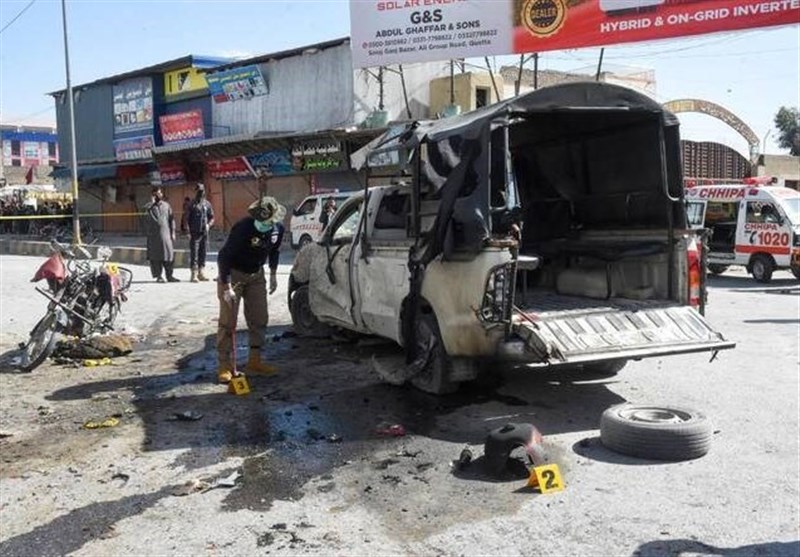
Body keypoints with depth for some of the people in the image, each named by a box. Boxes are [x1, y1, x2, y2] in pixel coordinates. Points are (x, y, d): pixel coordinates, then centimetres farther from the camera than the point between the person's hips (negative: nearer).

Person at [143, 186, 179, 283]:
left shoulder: (166, 205, 12)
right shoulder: (149, 206, 7)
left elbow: (171, 219, 12)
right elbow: (146, 214, -15)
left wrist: (173, 232, 6)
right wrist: (152, 203, -16)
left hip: (165, 234, 1)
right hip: (153, 235, -1)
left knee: (169, 255, -2)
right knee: (155, 256, 0)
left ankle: (169, 276, 5)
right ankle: (158, 276, 8)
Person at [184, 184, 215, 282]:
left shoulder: (207, 204, 11)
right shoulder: (192, 204, 1)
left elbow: (212, 217, 16)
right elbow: (186, 218, 0)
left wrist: (209, 225, -4)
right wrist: (188, 231, -8)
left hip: (204, 233, 4)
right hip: (194, 233, -4)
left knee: (203, 253, 8)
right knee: (194, 253, -7)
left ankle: (201, 273, 16)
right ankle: (194, 274, -7)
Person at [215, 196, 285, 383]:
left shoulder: (278, 228, -12)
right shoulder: (243, 228, -30)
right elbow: (224, 257, -25)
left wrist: (273, 275, 9)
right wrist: (226, 287, -25)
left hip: (256, 275, 6)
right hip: (233, 273, -6)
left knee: (259, 319, 8)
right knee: (228, 322, -6)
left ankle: (254, 361, 20)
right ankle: (225, 366, 0)